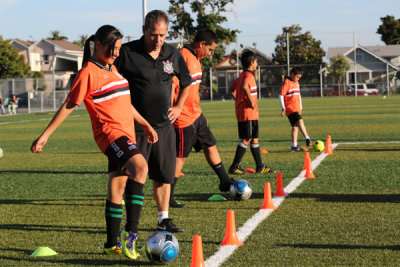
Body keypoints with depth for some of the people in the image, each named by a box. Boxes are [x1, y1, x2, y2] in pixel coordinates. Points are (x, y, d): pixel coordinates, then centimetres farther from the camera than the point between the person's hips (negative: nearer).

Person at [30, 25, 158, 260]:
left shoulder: (113, 69, 18)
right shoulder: (88, 72, -7)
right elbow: (69, 105, -4)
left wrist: (146, 125, 34)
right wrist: (45, 135, -6)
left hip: (126, 134, 9)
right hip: (110, 132, -9)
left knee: (117, 187, 10)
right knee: (140, 166, -29)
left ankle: (112, 244, 18)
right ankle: (130, 233, -32)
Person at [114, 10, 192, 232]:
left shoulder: (173, 54, 5)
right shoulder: (127, 52, -9)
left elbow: (186, 82, 21)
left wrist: (179, 107, 11)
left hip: (164, 125, 4)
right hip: (136, 126, -4)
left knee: (164, 175, 7)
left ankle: (164, 219, 18)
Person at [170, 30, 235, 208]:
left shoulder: (195, 58, 14)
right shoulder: (182, 57, -18)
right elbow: (171, 85, -24)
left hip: (196, 114, 10)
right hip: (184, 119, -10)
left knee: (210, 145, 19)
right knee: (181, 157, -5)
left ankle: (225, 182, 33)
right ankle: (167, 198, 2)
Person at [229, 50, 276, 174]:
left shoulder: (242, 75, 16)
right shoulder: (248, 75, -14)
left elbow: (232, 89, 26)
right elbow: (244, 86, -35)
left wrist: (239, 100, 19)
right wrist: (251, 101, -26)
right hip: (247, 113, -10)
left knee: (254, 139, 13)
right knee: (247, 139, -9)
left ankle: (260, 167, 18)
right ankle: (235, 167, -8)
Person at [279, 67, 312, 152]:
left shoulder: (296, 83, 19)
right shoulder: (286, 82, -7)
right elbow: (281, 96, -11)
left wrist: (300, 107, 28)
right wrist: (283, 109, -15)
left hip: (296, 109, 9)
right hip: (290, 108, -9)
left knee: (295, 126, 6)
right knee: (300, 121, -24)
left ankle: (294, 146, 9)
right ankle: (307, 139, -33)